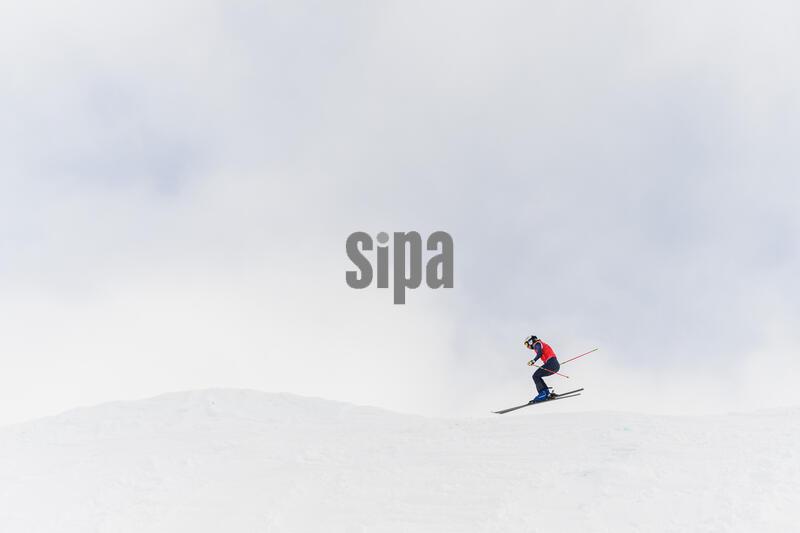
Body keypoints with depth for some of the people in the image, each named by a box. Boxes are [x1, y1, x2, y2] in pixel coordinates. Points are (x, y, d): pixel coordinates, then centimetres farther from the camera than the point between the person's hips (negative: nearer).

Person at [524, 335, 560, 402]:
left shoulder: (536, 344, 2)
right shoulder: (541, 344, 29)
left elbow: (540, 353, -19)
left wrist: (533, 361, -32)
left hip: (551, 364, -9)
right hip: (556, 365, 9)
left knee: (536, 376, -9)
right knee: (537, 376, 15)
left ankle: (543, 393, -19)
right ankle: (547, 393, 8)